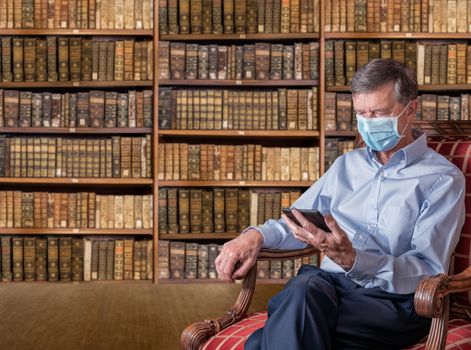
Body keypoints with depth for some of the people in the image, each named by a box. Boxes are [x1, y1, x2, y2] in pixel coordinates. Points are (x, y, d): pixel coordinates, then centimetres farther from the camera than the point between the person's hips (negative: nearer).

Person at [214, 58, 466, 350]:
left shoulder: (443, 179, 3)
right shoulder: (347, 165, 21)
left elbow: (429, 271, -8)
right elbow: (297, 223, 23)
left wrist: (352, 260, -24)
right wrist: (256, 235, 0)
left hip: (394, 301, -4)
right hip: (330, 283, 5)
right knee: (306, 286, -34)